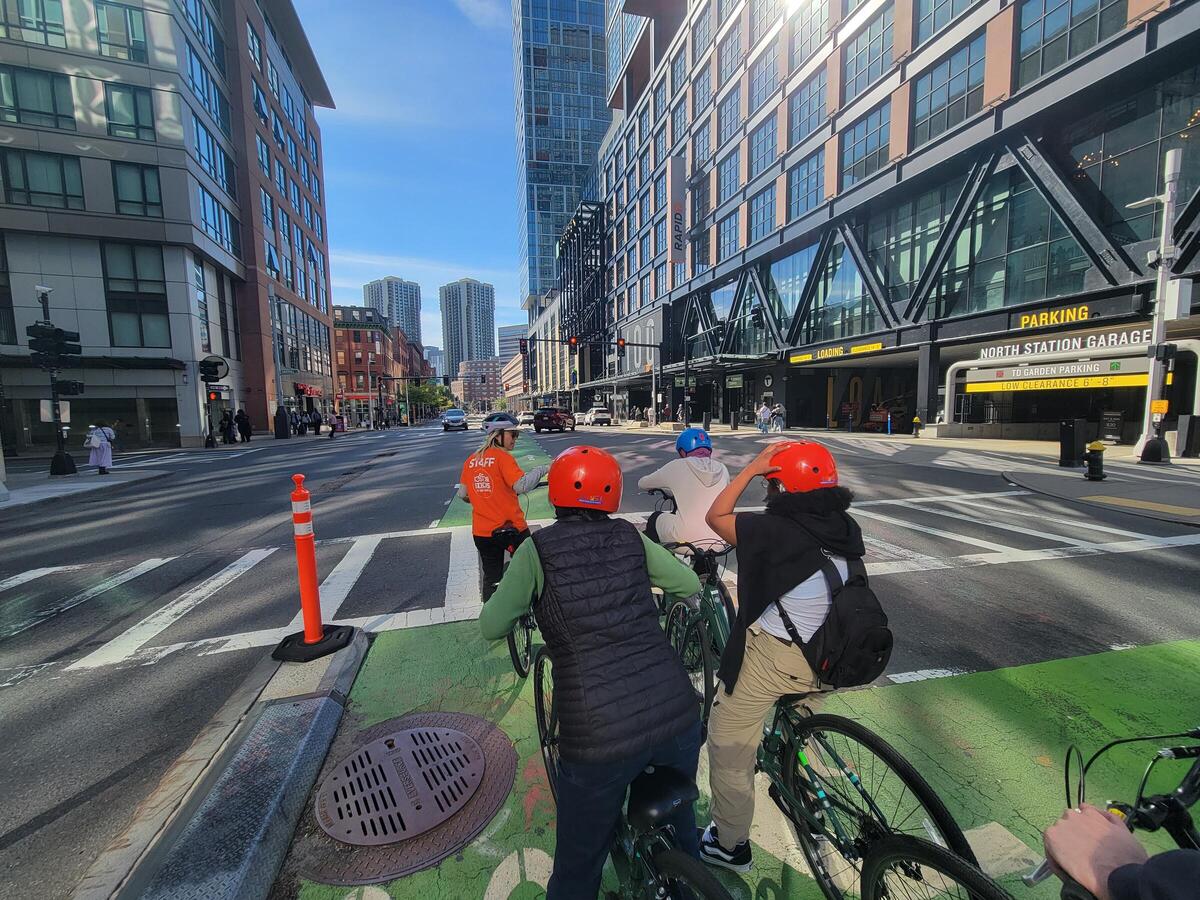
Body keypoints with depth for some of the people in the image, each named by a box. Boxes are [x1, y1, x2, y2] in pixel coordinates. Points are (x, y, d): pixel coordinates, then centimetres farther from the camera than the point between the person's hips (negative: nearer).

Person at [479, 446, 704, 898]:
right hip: (678, 711, 4)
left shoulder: (537, 548, -6)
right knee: (680, 815, 34)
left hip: (599, 737, -3)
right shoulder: (630, 537, 2)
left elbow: (491, 628, 0)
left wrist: (518, 592, 18)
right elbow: (691, 585, 12)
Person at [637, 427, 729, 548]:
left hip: (685, 539, -4)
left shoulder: (677, 467, -7)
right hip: (720, 541, 4)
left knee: (655, 517, 23)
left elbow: (642, 484, 6)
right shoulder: (722, 469, 3)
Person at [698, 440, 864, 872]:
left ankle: (729, 844, 30)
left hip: (771, 657, -7)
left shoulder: (777, 529, -26)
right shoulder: (847, 528, -4)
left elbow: (716, 517, -14)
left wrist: (752, 467, -12)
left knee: (728, 743, 13)